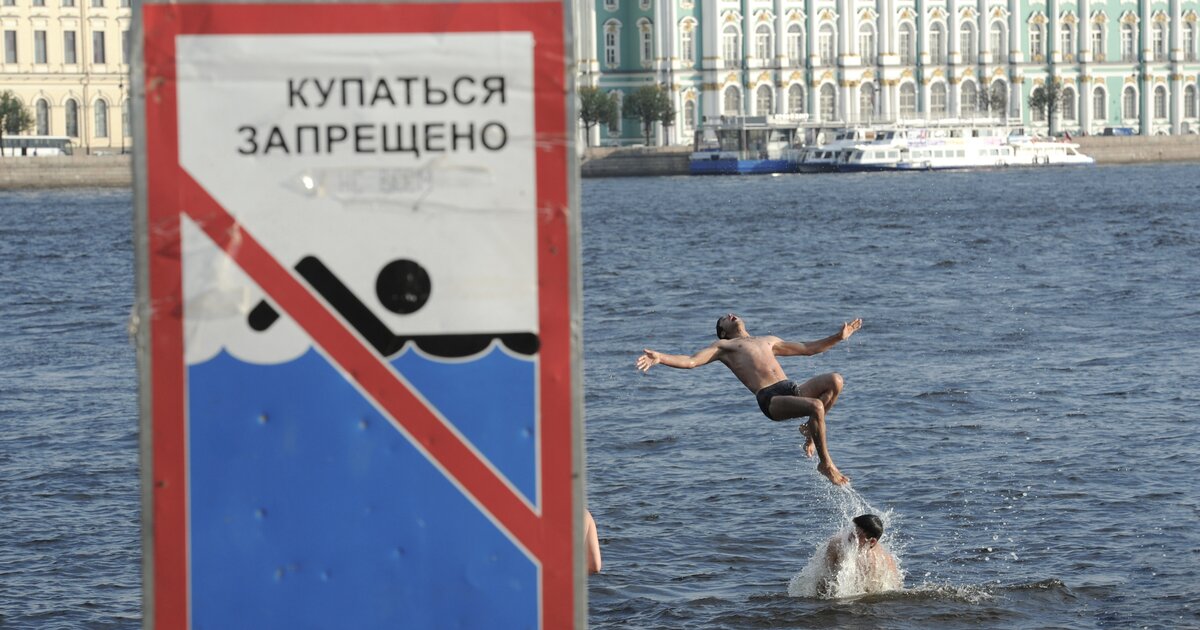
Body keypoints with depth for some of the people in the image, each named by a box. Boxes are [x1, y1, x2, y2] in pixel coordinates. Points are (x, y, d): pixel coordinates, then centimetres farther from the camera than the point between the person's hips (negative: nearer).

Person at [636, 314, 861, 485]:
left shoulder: (768, 341, 37)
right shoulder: (723, 346, 21)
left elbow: (809, 348, 43)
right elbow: (690, 361, 7)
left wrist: (839, 337, 36)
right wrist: (660, 358, -10)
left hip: (792, 389, 5)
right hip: (770, 399, -5)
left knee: (834, 380, -21)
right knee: (816, 406, -32)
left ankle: (811, 429, -2)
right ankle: (826, 464, -16)